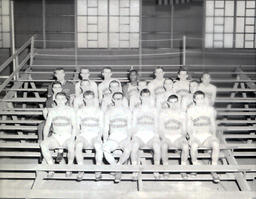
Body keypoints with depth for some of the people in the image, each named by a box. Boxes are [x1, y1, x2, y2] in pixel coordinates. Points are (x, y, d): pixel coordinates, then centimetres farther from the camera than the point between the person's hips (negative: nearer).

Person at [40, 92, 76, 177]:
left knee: (71, 145, -36)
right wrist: (45, 137, -9)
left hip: (67, 137, -2)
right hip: (55, 137, 2)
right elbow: (47, 125, 7)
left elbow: (74, 126, -1)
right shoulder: (52, 111, 10)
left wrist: (72, 138, -15)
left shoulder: (70, 110, 3)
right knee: (43, 144, -27)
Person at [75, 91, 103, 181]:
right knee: (78, 146, -35)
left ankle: (98, 171, -24)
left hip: (95, 135, -1)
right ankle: (81, 170, -24)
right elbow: (77, 126, 14)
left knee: (98, 146, -37)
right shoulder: (80, 111, 16)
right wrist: (78, 135, -3)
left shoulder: (98, 111, 14)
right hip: (83, 135, 1)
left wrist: (99, 136, -5)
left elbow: (101, 127, 12)